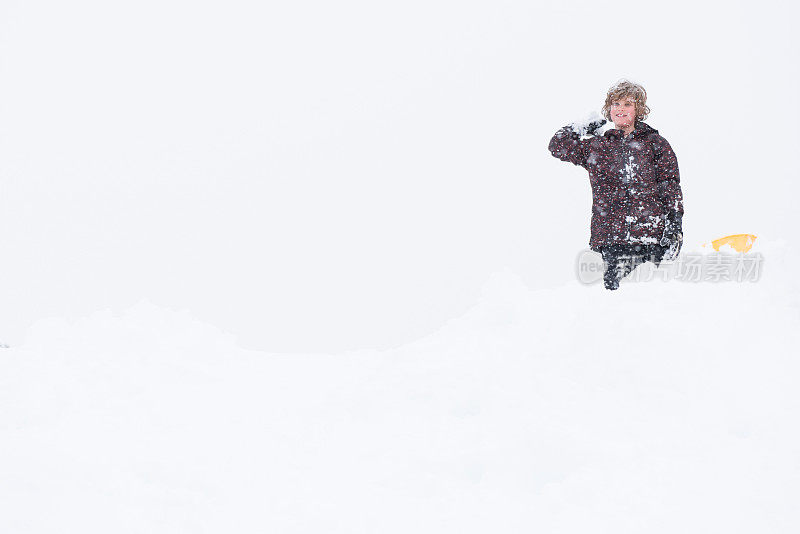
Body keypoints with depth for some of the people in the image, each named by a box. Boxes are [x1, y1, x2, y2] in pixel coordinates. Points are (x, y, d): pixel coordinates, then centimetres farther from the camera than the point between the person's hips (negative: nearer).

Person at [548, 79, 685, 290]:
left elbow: (670, 185, 8)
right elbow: (557, 146, 25)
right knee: (614, 286, -11)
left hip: (650, 231, -1)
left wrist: (675, 225, -3)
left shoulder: (654, 143, 12)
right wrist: (583, 127, 20)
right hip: (611, 235, 2)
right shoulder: (597, 147, 18)